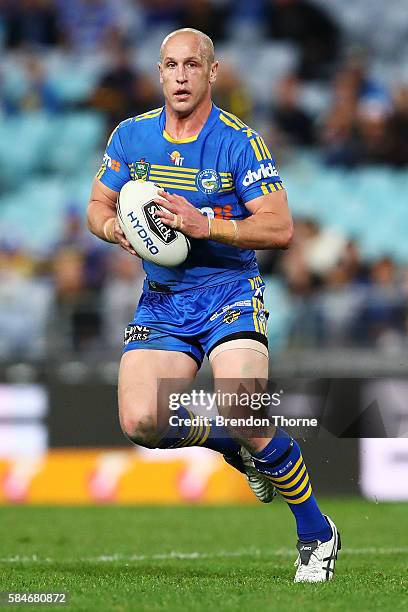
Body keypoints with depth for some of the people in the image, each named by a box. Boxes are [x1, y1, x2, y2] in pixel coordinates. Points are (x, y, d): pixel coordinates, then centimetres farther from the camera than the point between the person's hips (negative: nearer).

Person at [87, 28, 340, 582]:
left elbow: (280, 228, -13)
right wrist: (115, 227, -9)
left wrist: (205, 226, -24)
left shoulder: (240, 141, -9)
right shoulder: (131, 136, 4)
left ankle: (317, 533, -4)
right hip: (161, 301, 4)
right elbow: (97, 207, 15)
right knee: (140, 421, -16)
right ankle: (240, 449, 16)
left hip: (229, 291, -4)